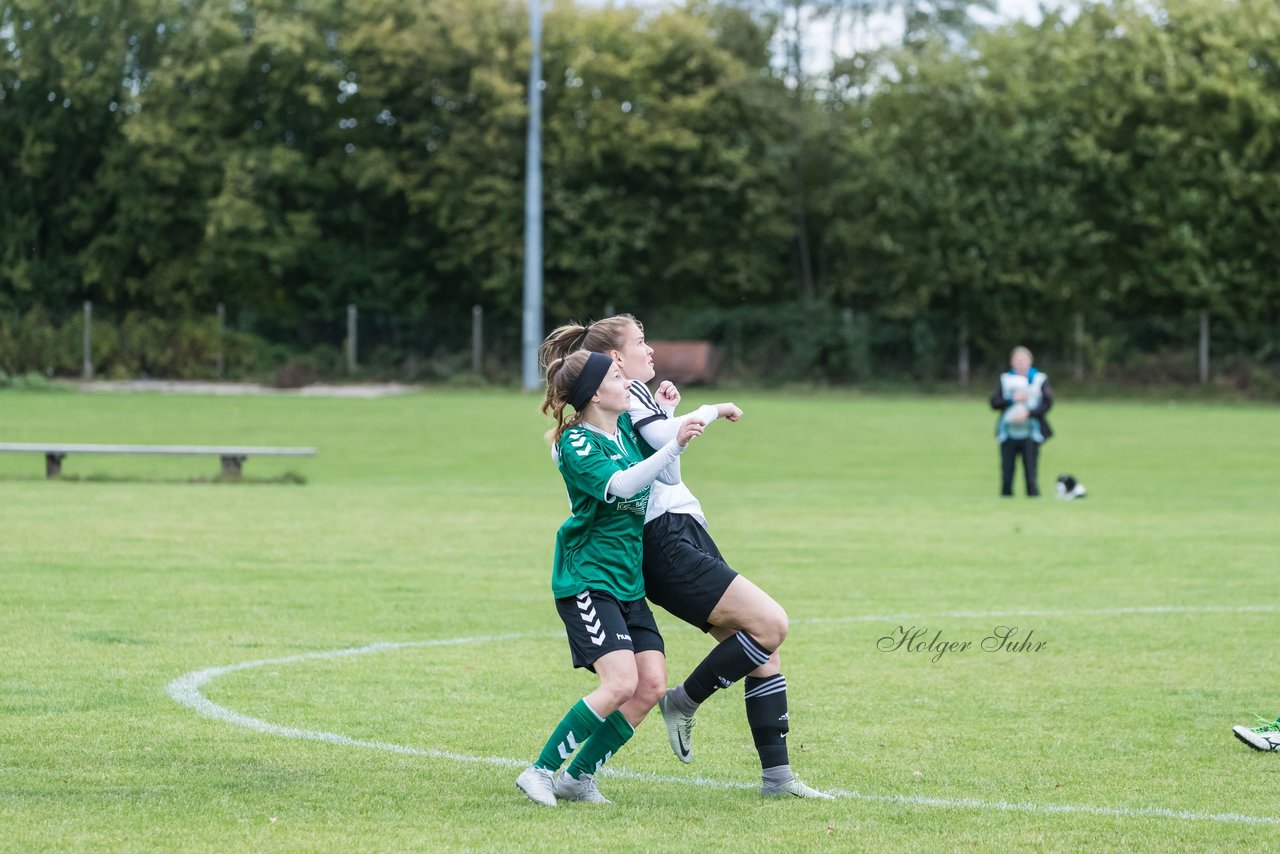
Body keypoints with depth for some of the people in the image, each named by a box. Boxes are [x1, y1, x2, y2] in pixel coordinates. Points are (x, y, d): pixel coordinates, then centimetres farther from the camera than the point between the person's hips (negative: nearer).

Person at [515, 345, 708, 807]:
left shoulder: (627, 427, 10)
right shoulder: (576, 443, -13)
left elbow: (669, 477, 13)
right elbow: (618, 484, -28)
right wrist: (674, 445, -35)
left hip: (627, 582, 8)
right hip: (587, 581, -8)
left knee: (651, 684, -3)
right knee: (621, 682, -21)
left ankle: (578, 777, 7)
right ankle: (541, 771, -10)